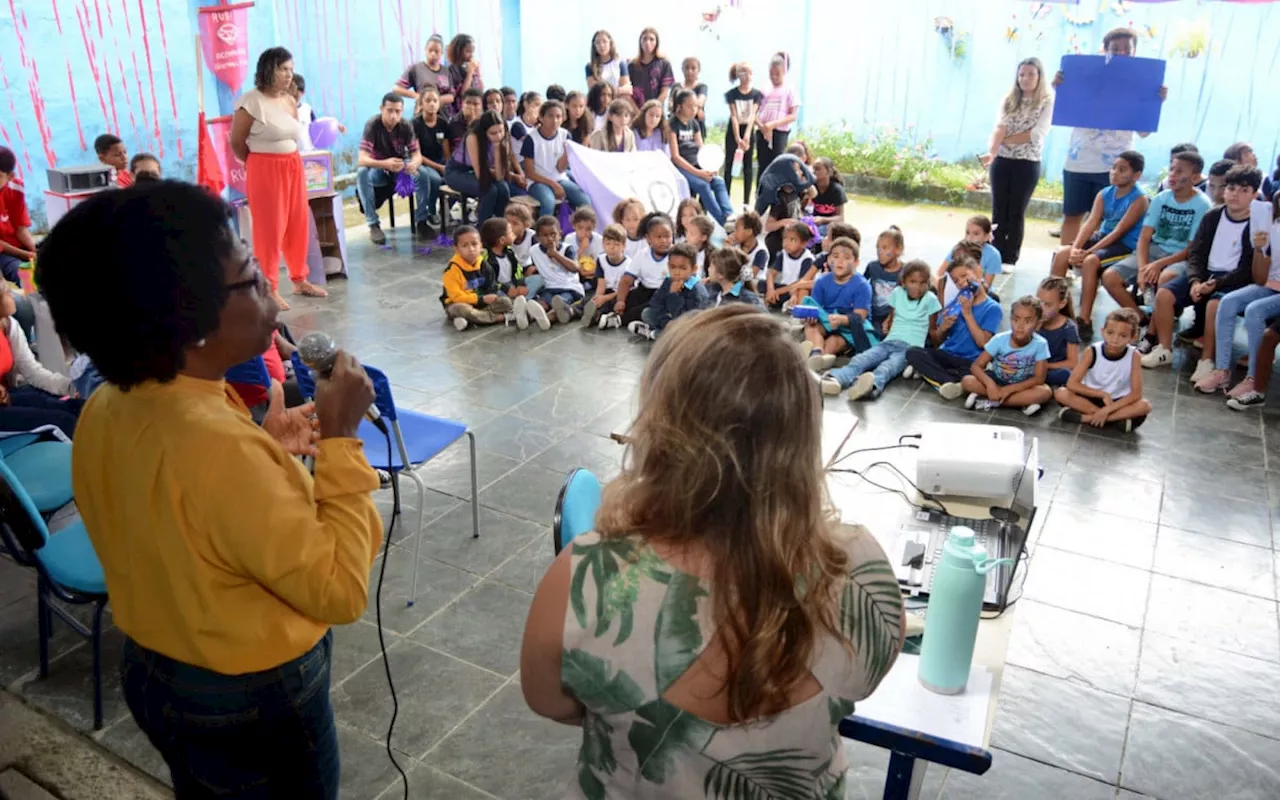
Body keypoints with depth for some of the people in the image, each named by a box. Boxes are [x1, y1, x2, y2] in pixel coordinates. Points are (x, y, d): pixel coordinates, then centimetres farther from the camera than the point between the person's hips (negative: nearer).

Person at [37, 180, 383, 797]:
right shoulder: (222, 448, -36)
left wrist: (262, 450, 1)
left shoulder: (105, 411, -9)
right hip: (253, 706, -7)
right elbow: (339, 591, -27)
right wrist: (341, 438, -25)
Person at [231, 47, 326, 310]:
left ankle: (300, 280, 24)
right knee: (269, 229, -2)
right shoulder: (251, 102, -11)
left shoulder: (290, 102, 9)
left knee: (298, 226, 11)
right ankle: (269, 289, 6)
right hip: (265, 170, -7)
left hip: (293, 167, 7)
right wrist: (259, 164, 7)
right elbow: (236, 142, -5)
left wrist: (287, 164, 9)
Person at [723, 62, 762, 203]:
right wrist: (738, 139, -21)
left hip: (749, 132, 1)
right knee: (729, 165, 0)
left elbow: (752, 115, -13)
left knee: (748, 167, 3)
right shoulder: (732, 94, -7)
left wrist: (746, 136, -25)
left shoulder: (756, 94, -3)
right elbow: (734, 116, -12)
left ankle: (746, 202, 7)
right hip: (733, 133, -1)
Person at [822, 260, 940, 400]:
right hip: (888, 342, 4)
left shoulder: (930, 299, 3)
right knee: (861, 359, -30)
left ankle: (872, 386, -73)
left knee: (889, 366, -40)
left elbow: (932, 331, 11)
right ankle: (835, 380, -59)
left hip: (911, 348, -4)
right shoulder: (897, 293, 12)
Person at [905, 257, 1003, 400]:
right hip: (947, 355, 5)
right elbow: (937, 341, 12)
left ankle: (926, 370, -25)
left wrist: (968, 313, -14)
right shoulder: (954, 304, 8)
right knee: (913, 352, -22)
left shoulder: (992, 308, -3)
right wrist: (943, 328, -11)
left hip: (970, 362, -5)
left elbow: (983, 343, -14)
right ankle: (952, 383, -31)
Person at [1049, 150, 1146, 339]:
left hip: (1126, 246, -7)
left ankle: (1084, 320, -28)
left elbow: (1118, 232, -20)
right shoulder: (1105, 194, 5)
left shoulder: (1139, 199, -13)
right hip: (1102, 238, 7)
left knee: (1090, 261, -32)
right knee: (1062, 254, -13)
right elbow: (1090, 223, -5)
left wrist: (1088, 252, -25)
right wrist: (1076, 247, -22)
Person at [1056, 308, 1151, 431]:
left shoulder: (1133, 355, -16)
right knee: (1061, 393, -26)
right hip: (1092, 397, 0)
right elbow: (1072, 384, -19)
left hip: (1117, 402, 0)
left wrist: (1107, 409, -26)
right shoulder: (1092, 351, -15)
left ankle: (1086, 418, -28)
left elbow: (1136, 394, -18)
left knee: (1145, 405, -29)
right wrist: (1103, 394, -24)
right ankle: (1117, 418, -26)